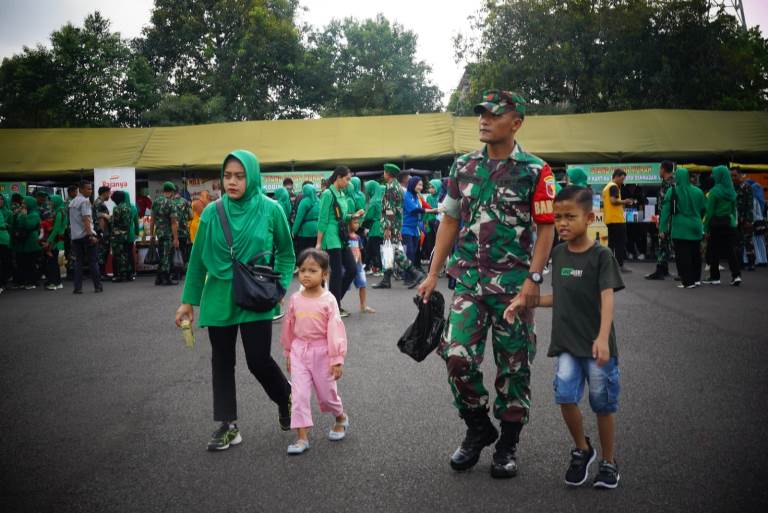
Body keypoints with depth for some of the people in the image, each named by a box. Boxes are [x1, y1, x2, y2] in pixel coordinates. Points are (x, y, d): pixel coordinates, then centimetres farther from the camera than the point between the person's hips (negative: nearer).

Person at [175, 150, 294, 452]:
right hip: (218, 299, 3)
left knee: (259, 361, -3)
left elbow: (286, 252, 6)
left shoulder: (270, 210, -7)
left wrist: (279, 285, -5)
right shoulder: (212, 212, -2)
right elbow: (198, 258, 5)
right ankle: (227, 426, 23)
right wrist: (188, 300, 6)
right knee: (222, 362, 9)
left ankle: (287, 398, 28)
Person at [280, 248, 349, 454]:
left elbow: (335, 330, -13)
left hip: (321, 352, -3)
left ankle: (341, 418, 40)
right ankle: (302, 437, 4)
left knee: (326, 393, 11)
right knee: (299, 394, -2)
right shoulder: (295, 299, -1)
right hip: (299, 351, 3)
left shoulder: (328, 300, -12)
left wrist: (337, 360, -14)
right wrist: (288, 353, 14)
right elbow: (289, 327, 10)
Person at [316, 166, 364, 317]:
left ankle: (334, 300, 20)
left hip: (342, 237, 9)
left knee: (352, 269, 7)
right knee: (337, 271, -2)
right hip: (332, 238, -8)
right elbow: (323, 220, -13)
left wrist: (353, 216, 4)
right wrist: (318, 243, -14)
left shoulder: (342, 194, 13)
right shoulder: (328, 194, -11)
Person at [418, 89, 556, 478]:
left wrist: (533, 278, -16)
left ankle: (507, 445, 24)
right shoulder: (463, 167, 9)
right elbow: (450, 221, 12)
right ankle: (478, 430, 20)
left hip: (514, 284, -3)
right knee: (457, 357, -5)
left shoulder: (535, 171, -3)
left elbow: (546, 228, -6)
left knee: (513, 366, 6)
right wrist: (433, 274, 8)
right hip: (468, 281, 3)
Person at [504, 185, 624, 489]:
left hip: (596, 346, -4)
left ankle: (608, 461, 27)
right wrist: (526, 302, 5)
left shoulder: (601, 256, -10)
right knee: (565, 397, -8)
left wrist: (602, 338, -31)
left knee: (603, 405, 6)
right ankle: (582, 449, 17)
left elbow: (607, 298, -19)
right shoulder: (559, 254, 7)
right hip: (565, 343, 4)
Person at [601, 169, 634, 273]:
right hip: (617, 219, -9)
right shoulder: (614, 186, -10)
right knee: (620, 243, -6)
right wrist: (624, 201, -9)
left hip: (609, 220, 9)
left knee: (611, 243, 11)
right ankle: (620, 265, -7)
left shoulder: (606, 187, 19)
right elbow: (613, 200, -22)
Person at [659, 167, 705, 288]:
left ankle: (687, 281, 0)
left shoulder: (672, 191, -7)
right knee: (695, 253, 17)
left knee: (682, 255, 2)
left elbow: (665, 211, -9)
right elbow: (703, 210, 10)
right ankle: (696, 279, 22)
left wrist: (662, 229, -8)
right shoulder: (698, 191, 3)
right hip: (695, 228, 4)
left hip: (679, 229, -4)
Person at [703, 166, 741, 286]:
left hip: (717, 224, -5)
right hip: (729, 224, 5)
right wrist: (734, 221, 15)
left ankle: (714, 277, 10)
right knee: (731, 249, 7)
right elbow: (734, 209, 10)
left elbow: (709, 211, -11)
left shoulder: (714, 191, -11)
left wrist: (706, 228, -7)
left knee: (714, 250, 5)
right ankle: (736, 275, -2)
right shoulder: (731, 191, 6)